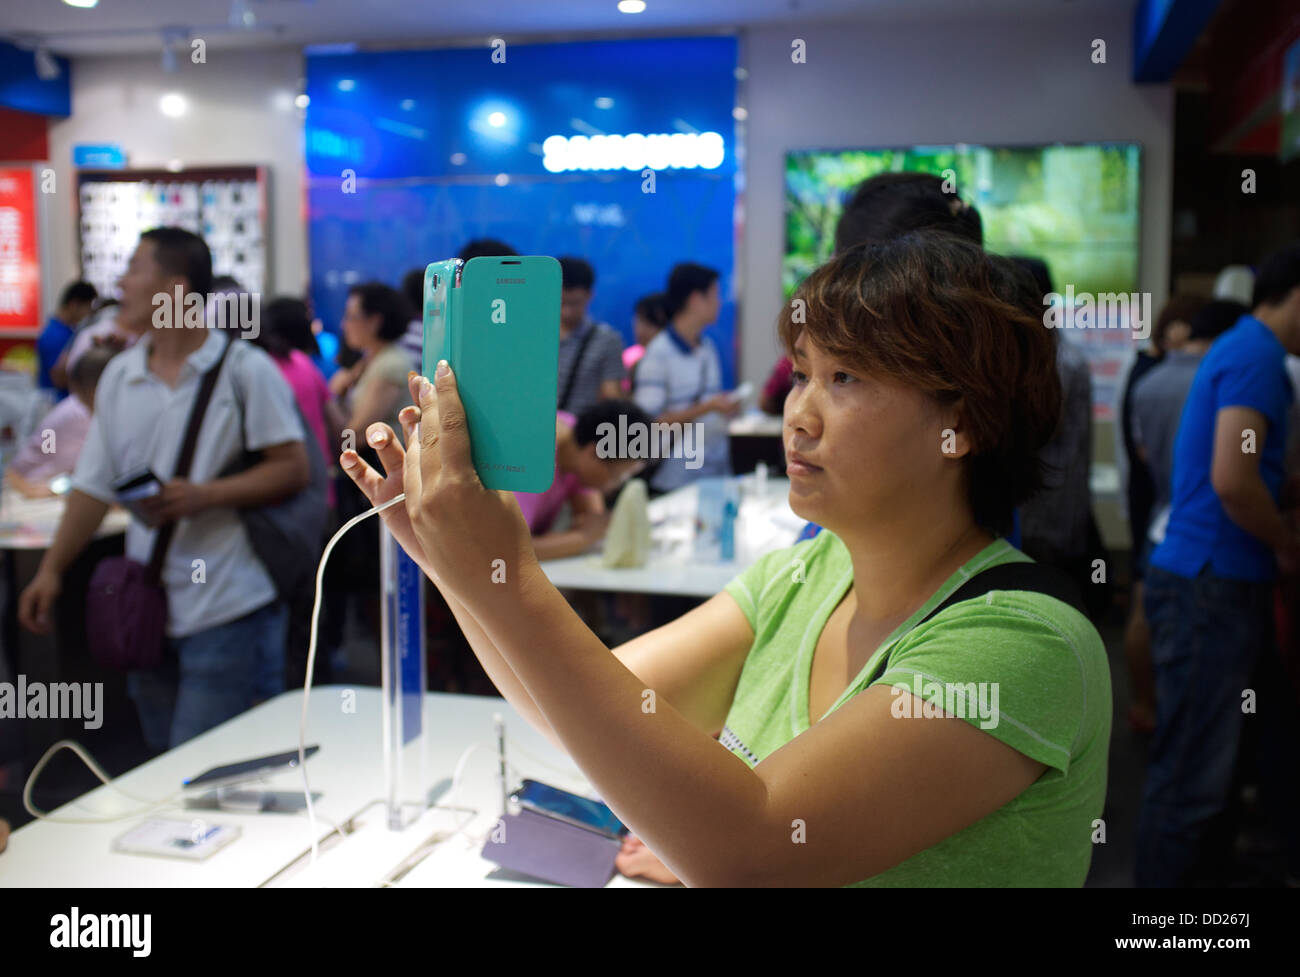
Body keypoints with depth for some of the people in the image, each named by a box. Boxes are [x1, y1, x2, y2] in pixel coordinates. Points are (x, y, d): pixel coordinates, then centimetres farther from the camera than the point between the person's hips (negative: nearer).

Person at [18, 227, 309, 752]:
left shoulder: (245, 369, -7)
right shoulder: (118, 376, 10)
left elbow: (293, 468, -9)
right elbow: (94, 485, 12)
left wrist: (204, 495, -19)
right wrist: (51, 569, 4)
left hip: (227, 608, -6)